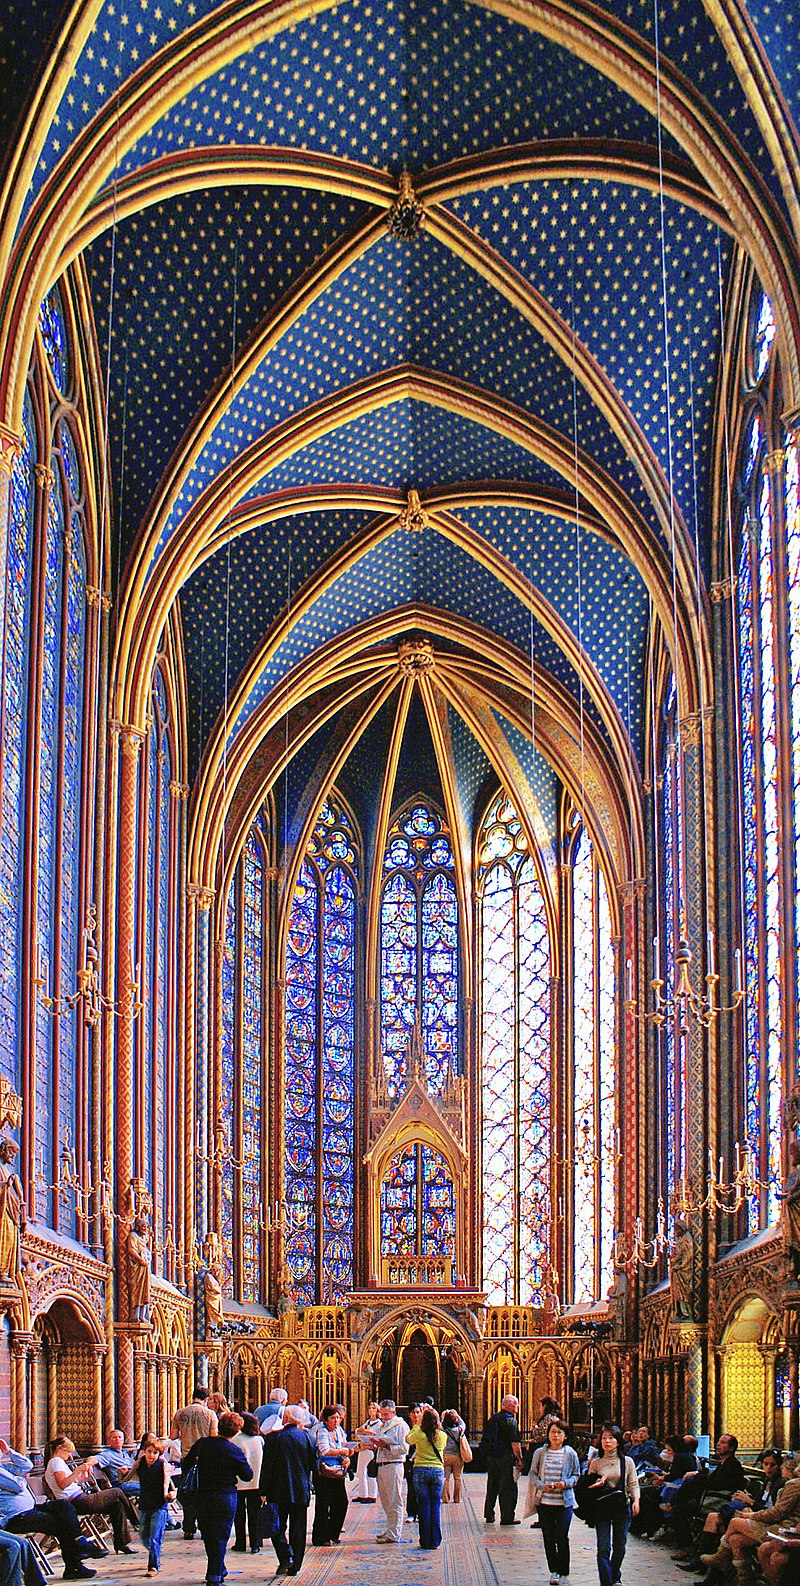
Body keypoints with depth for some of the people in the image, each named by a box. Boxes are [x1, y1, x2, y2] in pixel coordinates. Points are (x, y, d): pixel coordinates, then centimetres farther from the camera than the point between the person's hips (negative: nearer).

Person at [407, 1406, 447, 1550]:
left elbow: (409, 1439, 12)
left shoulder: (419, 1435, -9)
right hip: (438, 1471, 2)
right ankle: (435, 1541, 7)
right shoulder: (442, 1436, -2)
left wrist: (417, 1425, 22)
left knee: (424, 1507, 4)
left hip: (421, 1470, -2)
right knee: (435, 1507, 7)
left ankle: (425, 1541, 5)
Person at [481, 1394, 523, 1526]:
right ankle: (507, 1517, -1)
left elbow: (486, 1439, 17)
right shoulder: (511, 1421, -14)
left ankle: (489, 1515, 22)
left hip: (491, 1457, 8)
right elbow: (514, 1443, -18)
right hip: (506, 1457, -8)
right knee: (508, 1488, -1)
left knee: (492, 1486, 16)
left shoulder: (492, 1418, 10)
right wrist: (520, 1459, -11)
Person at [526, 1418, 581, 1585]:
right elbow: (533, 1474, 8)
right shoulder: (540, 1453, 5)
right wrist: (543, 1485, -10)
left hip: (565, 1502, -2)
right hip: (545, 1501, 2)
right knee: (548, 1538, 5)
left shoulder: (570, 1454, 3)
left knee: (561, 1538, -6)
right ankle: (554, 1571, 18)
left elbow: (576, 1475, 8)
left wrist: (566, 1483, -11)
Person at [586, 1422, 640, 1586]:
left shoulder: (627, 1461, 4)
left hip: (622, 1507, 1)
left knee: (619, 1547, 9)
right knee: (603, 1549, -8)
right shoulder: (596, 1462, 5)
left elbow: (633, 1484, 3)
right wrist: (597, 1484, -13)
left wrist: (636, 1500, -13)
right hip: (601, 1509, -1)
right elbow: (588, 1485, 9)